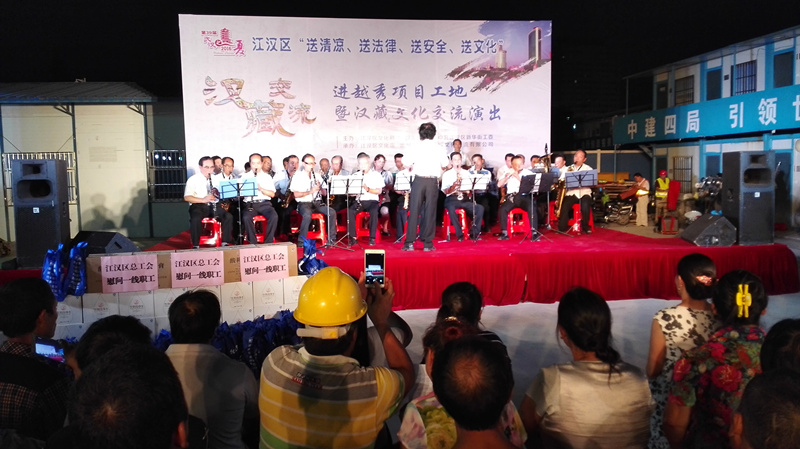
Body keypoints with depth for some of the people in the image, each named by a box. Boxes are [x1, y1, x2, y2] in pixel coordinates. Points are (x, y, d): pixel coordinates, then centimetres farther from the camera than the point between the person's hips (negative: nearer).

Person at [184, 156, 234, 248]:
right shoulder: (193, 179, 1)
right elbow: (186, 198, -8)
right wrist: (203, 200, -22)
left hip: (212, 205, 4)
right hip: (198, 206, -4)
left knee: (229, 216, -22)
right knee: (196, 219, -36)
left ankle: (225, 243, -17)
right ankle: (195, 246, -24)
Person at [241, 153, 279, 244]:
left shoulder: (267, 177, 16)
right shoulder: (245, 177, 15)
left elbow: (272, 194, 5)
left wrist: (261, 189, -11)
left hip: (264, 203, 0)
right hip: (250, 203, 0)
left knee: (274, 216, -30)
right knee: (246, 217, -32)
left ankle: (268, 242, -20)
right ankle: (253, 242, -20)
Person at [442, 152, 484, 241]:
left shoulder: (467, 173, 18)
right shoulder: (447, 174, 9)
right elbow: (446, 191, -3)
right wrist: (454, 185, -20)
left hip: (465, 198, 3)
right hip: (452, 199, -3)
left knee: (480, 208, -23)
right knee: (451, 209, -38)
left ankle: (474, 233, -15)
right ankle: (459, 234, -27)